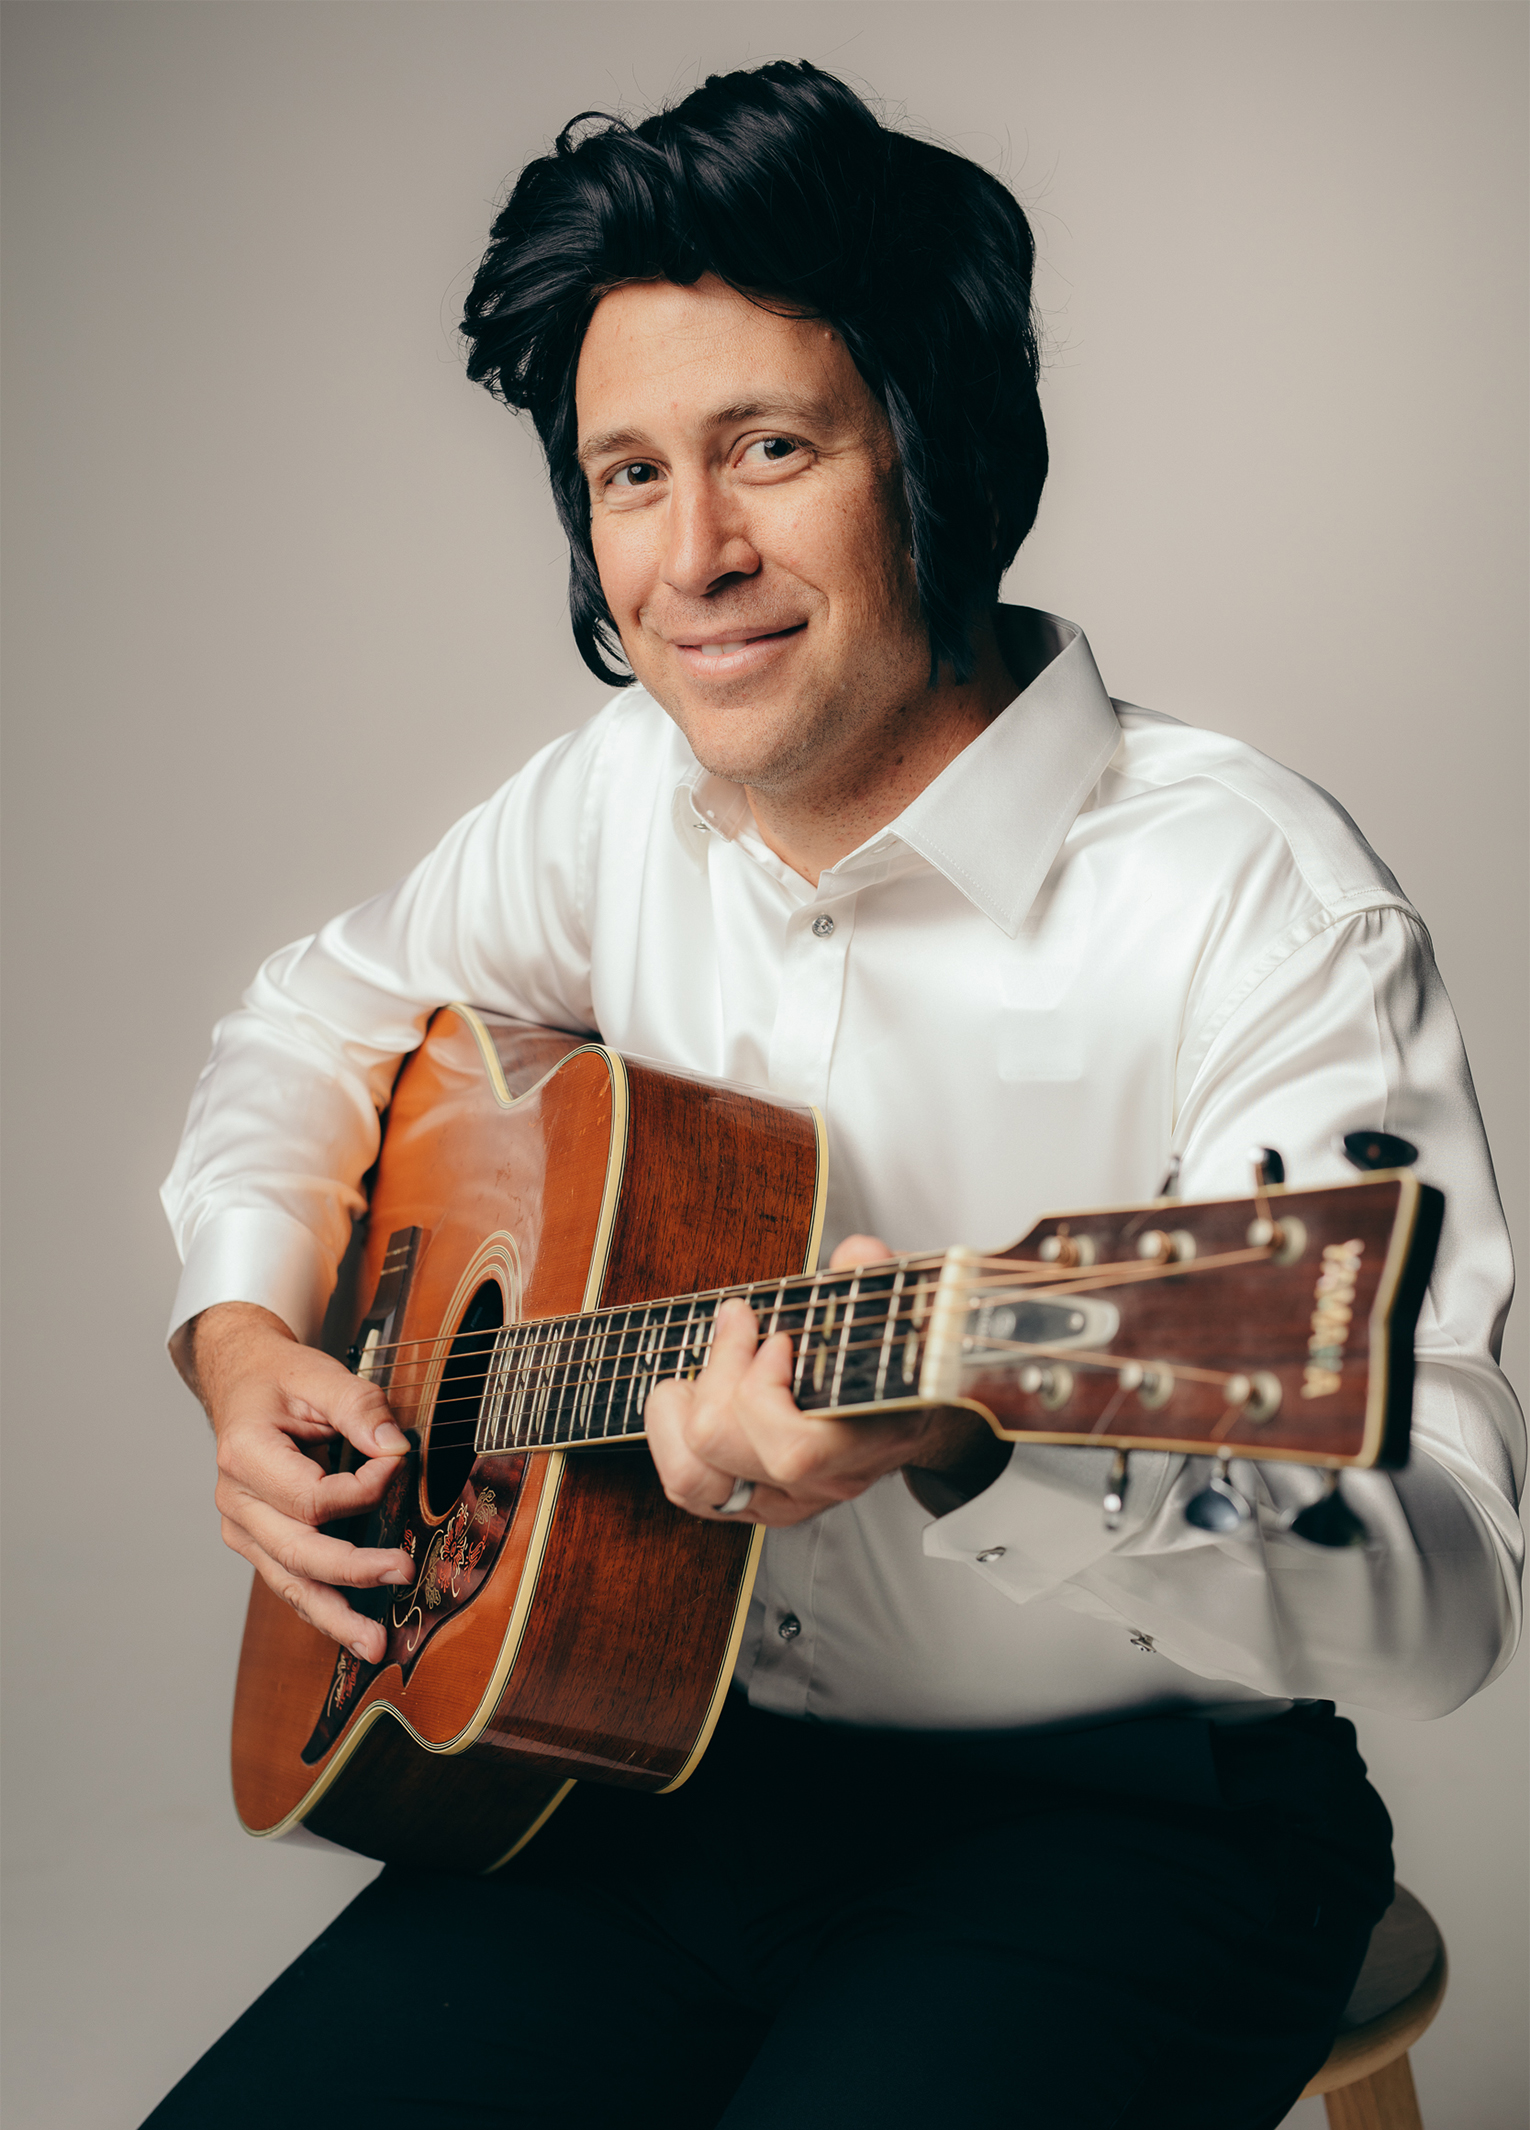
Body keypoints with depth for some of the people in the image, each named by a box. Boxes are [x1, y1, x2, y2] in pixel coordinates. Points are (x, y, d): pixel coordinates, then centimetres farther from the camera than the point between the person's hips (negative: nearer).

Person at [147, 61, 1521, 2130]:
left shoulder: (1258, 908, -20)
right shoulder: (623, 799, 1)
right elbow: (321, 1022, 18)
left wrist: (971, 1443, -42)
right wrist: (243, 1333, 0)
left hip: (1123, 1818, -4)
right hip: (680, 1762, 5)